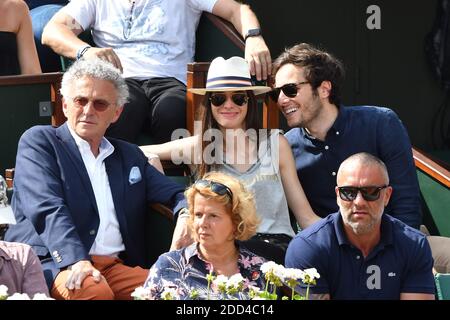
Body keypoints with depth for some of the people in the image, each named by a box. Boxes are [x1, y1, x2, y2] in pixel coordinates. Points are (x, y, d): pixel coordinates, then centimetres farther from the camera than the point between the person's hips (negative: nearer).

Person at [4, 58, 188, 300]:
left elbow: (176, 195, 22)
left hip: (117, 267, 5)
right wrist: (76, 260, -26)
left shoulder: (130, 156, 23)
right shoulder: (39, 141, 6)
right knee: (93, 291, -36)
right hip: (55, 262, -4)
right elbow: (47, 209, -9)